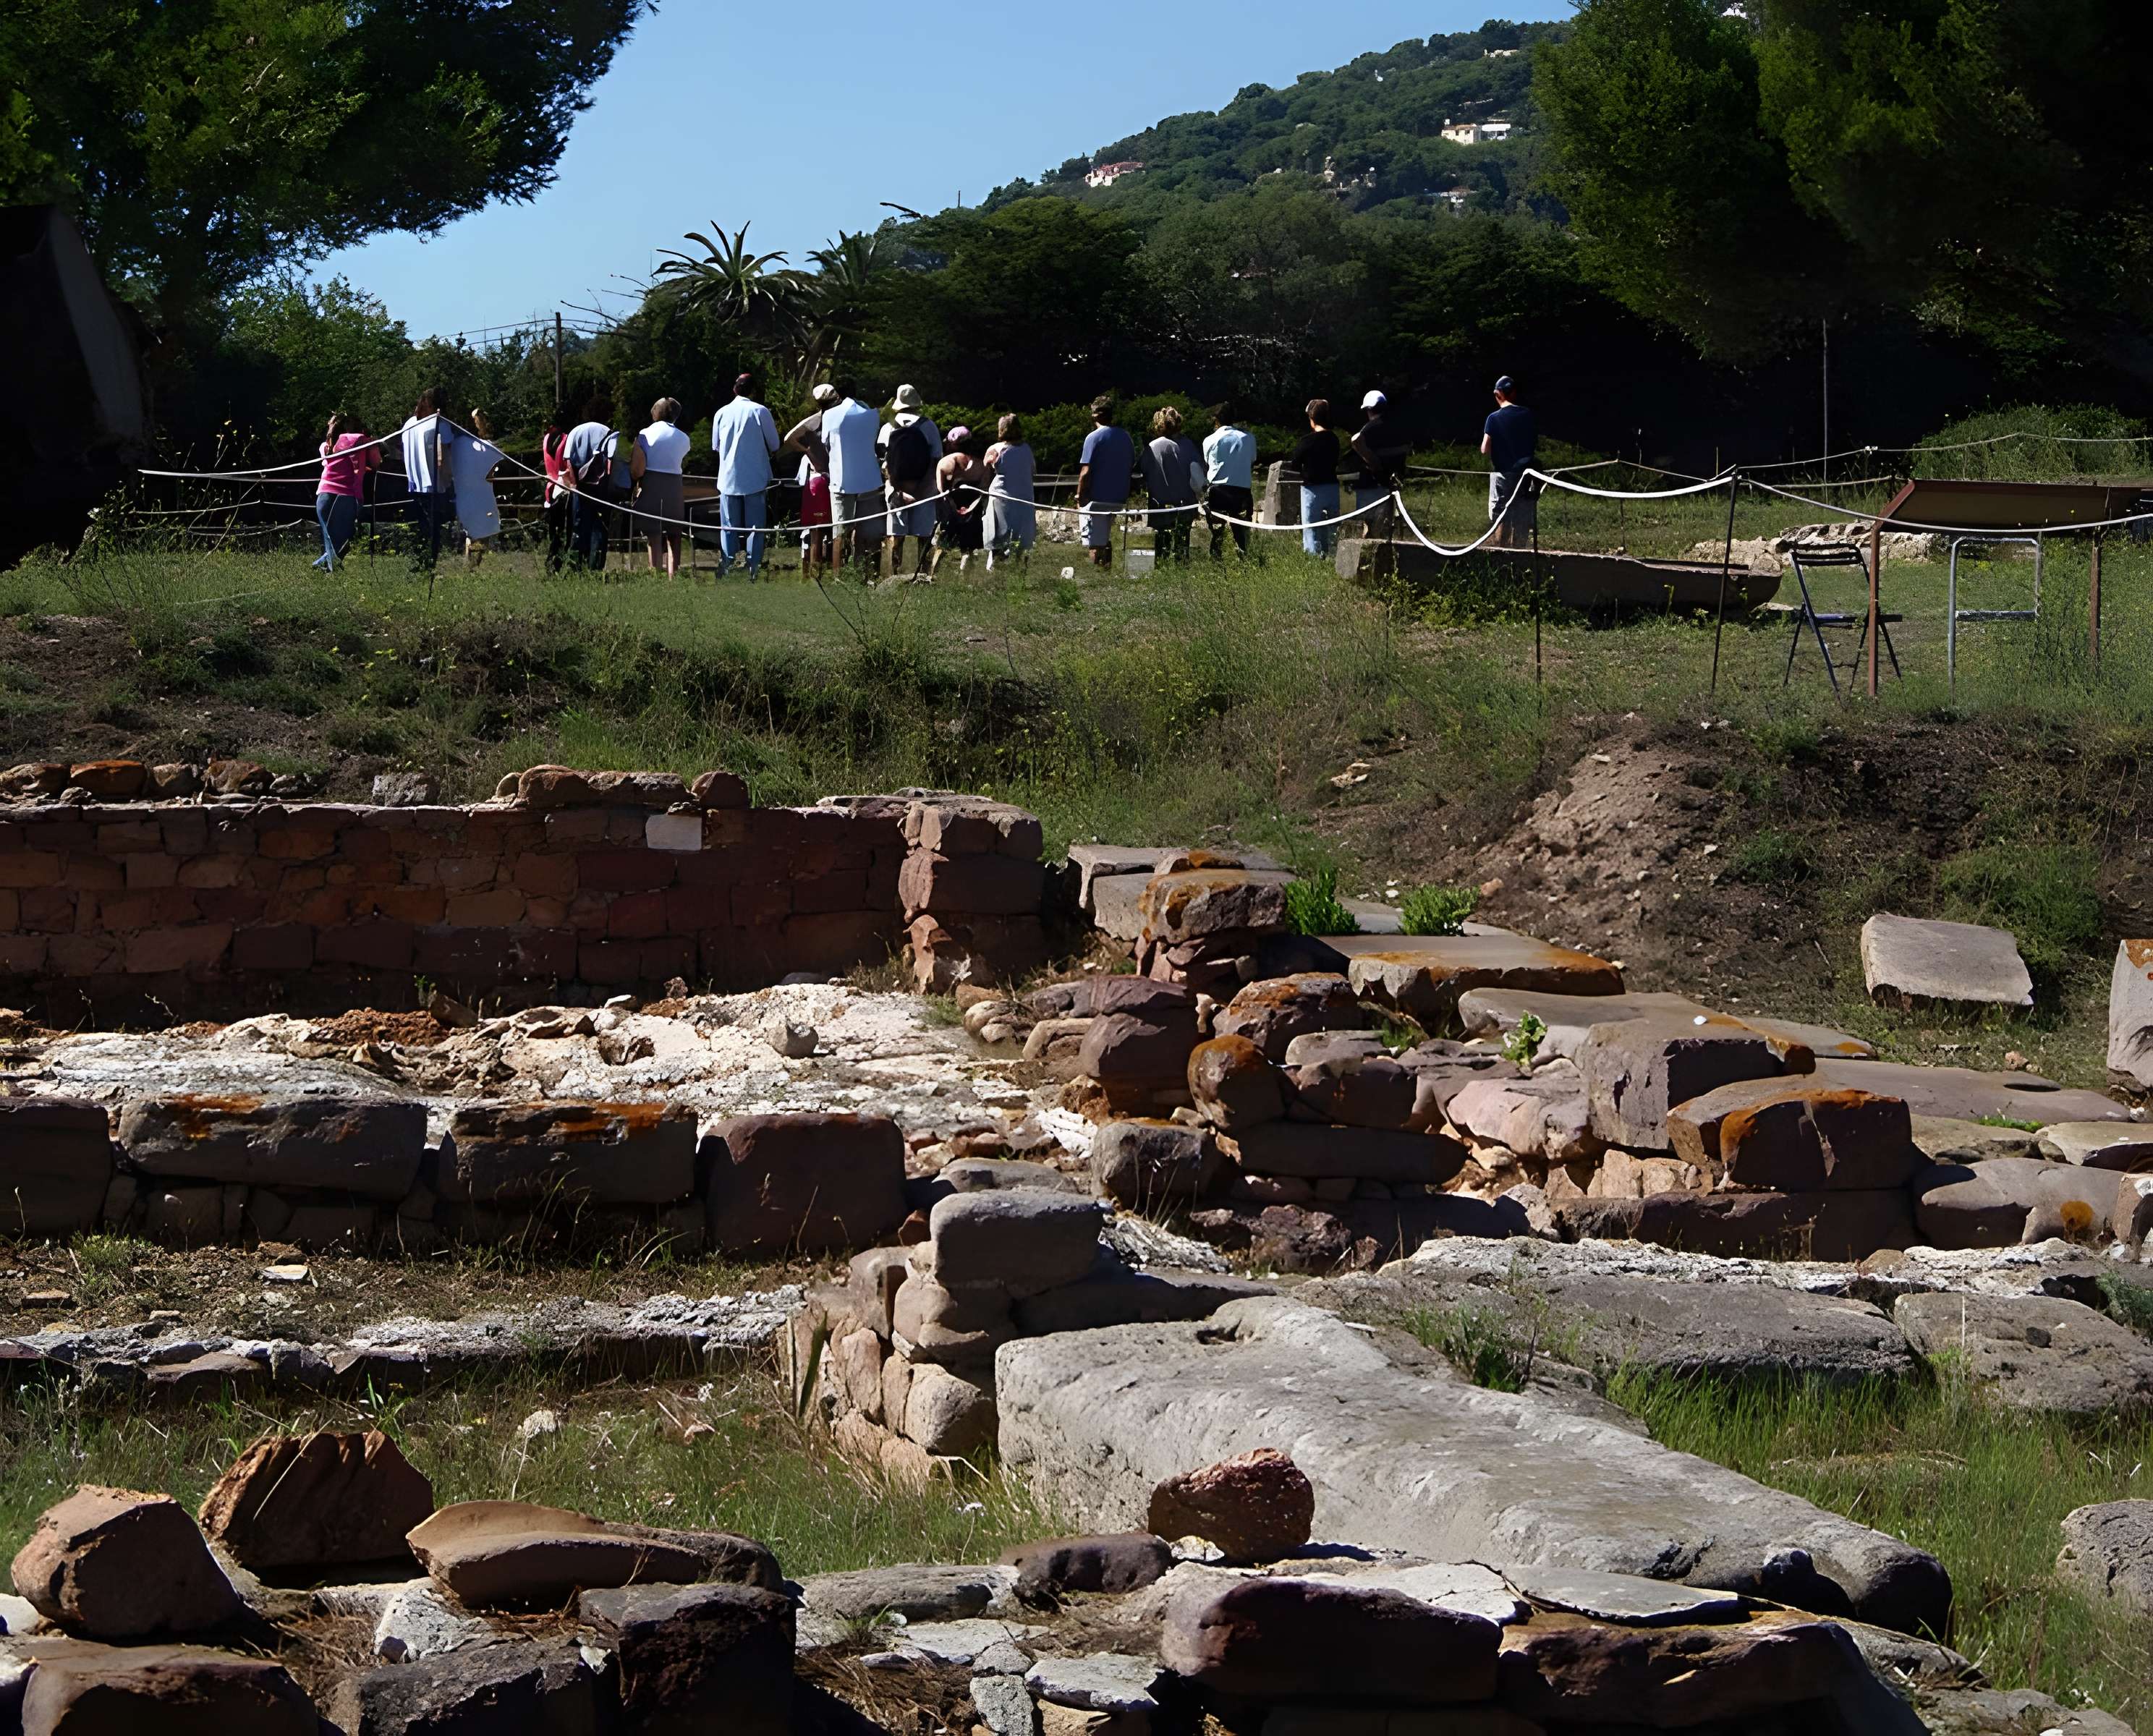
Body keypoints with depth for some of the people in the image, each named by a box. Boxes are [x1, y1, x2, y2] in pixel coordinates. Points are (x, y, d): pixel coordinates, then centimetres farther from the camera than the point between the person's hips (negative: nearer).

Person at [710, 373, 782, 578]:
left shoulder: (722, 413, 1)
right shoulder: (760, 411, -7)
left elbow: (715, 446, 12)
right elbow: (775, 446, -2)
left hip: (728, 479, 2)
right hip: (755, 480, -2)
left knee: (729, 528, 8)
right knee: (755, 527, 4)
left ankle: (727, 568, 4)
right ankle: (753, 569, 1)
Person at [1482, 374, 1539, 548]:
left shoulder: (1494, 418, -8)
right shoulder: (1528, 416, 1)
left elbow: (1485, 449, -11)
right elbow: (1537, 445, 7)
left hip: (1502, 474, -3)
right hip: (1525, 472, 3)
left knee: (1501, 519, 3)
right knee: (1523, 519, 7)